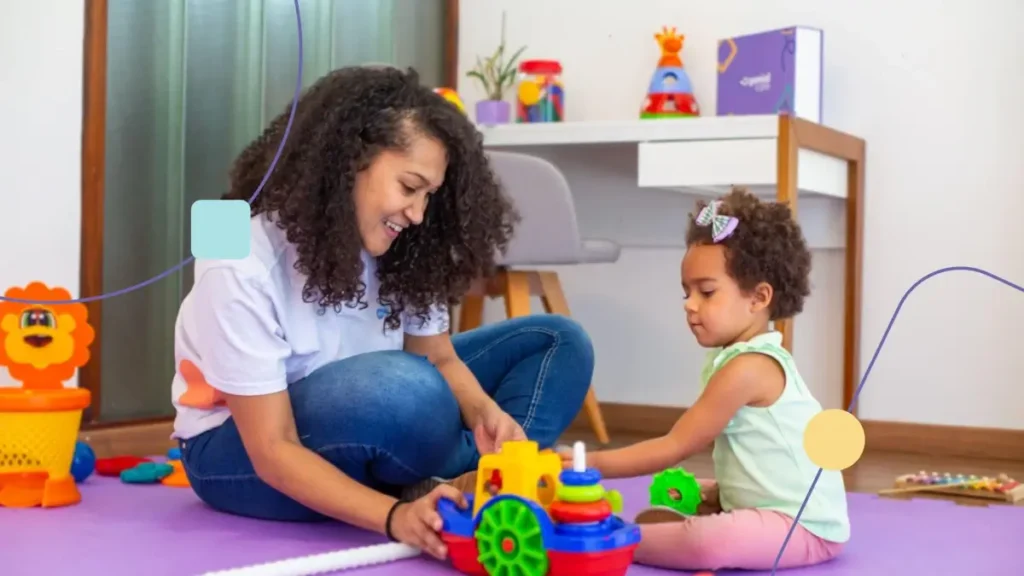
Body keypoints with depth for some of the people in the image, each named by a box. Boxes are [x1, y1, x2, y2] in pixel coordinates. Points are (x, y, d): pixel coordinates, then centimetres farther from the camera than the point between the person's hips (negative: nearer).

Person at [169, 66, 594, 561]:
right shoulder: (243, 268, -27)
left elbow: (441, 360, -4)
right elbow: (274, 452, -29)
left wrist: (485, 414, -27)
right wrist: (396, 516, -43)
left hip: (357, 431, 7)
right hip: (238, 453, -7)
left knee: (557, 343, -4)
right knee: (398, 388, -40)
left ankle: (472, 484, -26)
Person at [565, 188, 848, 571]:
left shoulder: (749, 368, -20)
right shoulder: (750, 359, 13)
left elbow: (674, 448, -18)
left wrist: (592, 464, -16)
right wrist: (716, 491, 5)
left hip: (803, 524, -11)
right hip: (773, 510, 11)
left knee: (707, 542, -36)